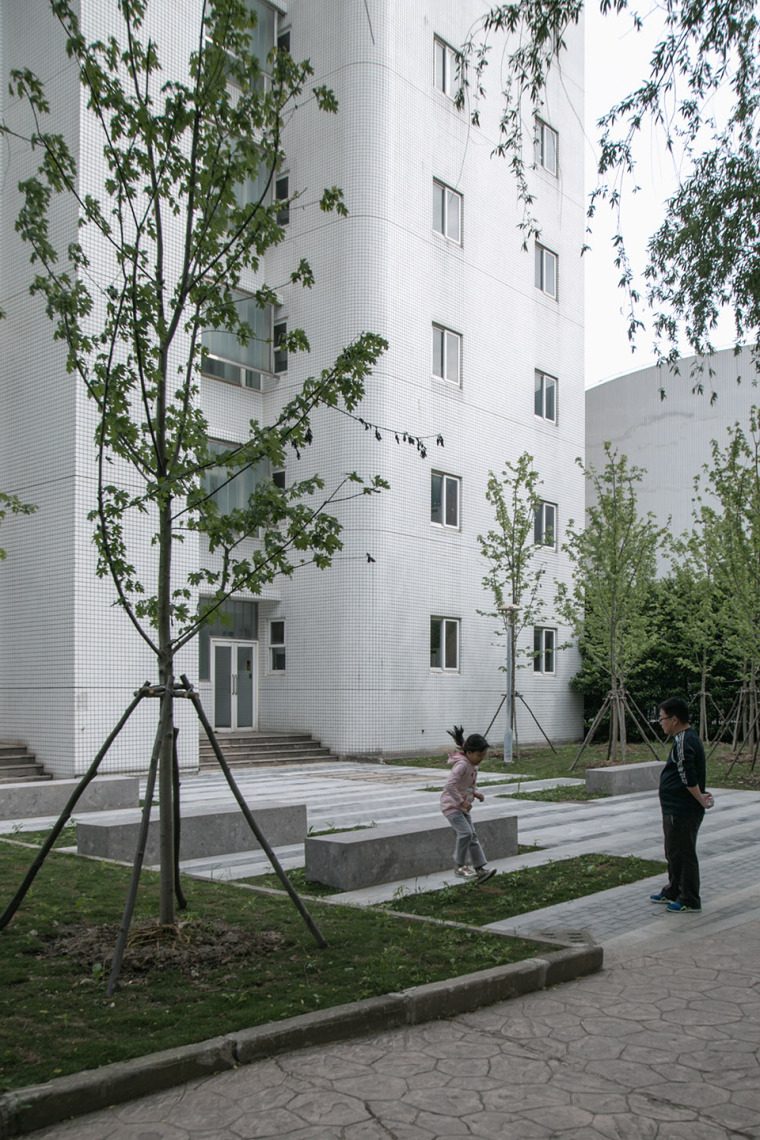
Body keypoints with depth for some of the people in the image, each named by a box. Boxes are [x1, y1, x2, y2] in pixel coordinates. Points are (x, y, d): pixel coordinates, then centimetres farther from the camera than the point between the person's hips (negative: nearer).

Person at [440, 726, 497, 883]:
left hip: (462, 806, 10)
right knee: (465, 833, -19)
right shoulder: (462, 765, -21)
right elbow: (449, 785, -31)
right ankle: (459, 867, -7)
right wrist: (462, 801, -26)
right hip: (451, 805, -10)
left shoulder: (473, 765, 9)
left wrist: (476, 793, 2)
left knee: (473, 836, 6)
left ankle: (480, 869, 7)